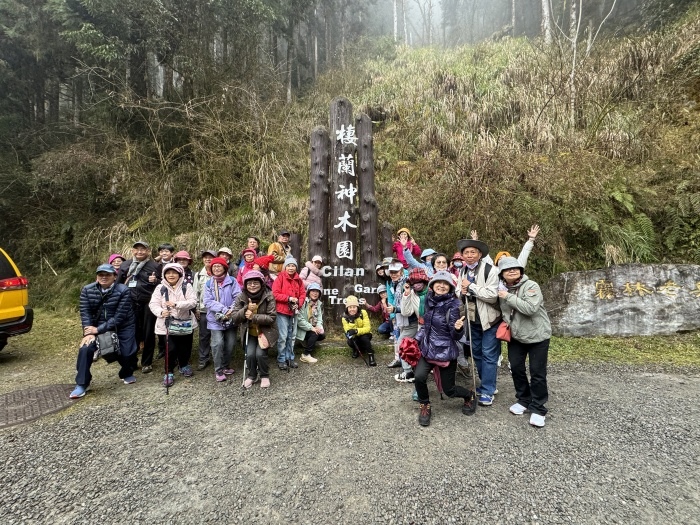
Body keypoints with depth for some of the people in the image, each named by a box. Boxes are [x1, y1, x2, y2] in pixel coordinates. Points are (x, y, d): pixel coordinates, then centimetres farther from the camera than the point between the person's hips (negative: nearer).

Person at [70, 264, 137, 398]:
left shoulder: (123, 291, -20)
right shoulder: (87, 290, -7)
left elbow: (119, 317, -22)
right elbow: (85, 312, -10)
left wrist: (98, 330, -24)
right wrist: (88, 332, -22)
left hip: (123, 327, -2)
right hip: (97, 327, 3)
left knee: (126, 354, -6)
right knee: (85, 349, -17)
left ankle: (127, 374, 30)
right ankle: (81, 384, 0)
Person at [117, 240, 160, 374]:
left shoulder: (154, 265, 0)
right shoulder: (125, 265, 8)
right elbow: (118, 283, 18)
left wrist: (155, 281, -18)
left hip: (148, 304, -2)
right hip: (130, 304, 2)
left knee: (148, 333, 5)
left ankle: (147, 363, 18)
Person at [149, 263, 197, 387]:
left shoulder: (187, 287, -2)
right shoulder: (160, 288, 1)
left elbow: (193, 301, -14)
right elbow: (153, 304, -5)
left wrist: (177, 304, -27)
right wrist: (161, 312, -26)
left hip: (185, 323, 1)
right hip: (167, 324, -1)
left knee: (185, 348, 13)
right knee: (171, 349, -6)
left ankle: (184, 365, 40)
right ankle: (169, 373, 13)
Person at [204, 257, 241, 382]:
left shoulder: (232, 281, 1)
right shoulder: (209, 284, 4)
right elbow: (208, 301, -6)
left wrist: (231, 310, -22)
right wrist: (223, 309, -19)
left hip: (231, 318, 1)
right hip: (215, 319, -1)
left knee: (230, 343, 6)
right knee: (218, 343, -13)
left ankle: (226, 366, 28)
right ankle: (218, 370, 3)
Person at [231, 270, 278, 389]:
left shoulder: (268, 297, -14)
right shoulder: (241, 298, -5)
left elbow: (271, 317, -17)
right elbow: (235, 317, -7)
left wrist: (254, 316, -27)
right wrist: (246, 309, -24)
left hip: (265, 332, -2)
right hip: (249, 332, 2)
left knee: (260, 353, -17)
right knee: (250, 354, -14)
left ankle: (264, 376, 13)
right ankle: (251, 376, 17)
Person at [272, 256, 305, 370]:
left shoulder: (298, 280, 8)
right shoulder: (280, 277, -8)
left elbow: (303, 294, 9)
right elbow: (275, 294, -13)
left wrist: (298, 303, -8)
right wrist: (289, 298, -18)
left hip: (293, 311, 5)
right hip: (282, 311, -5)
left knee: (291, 336, 13)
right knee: (283, 337, -5)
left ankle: (290, 358, 24)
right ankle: (281, 360, 9)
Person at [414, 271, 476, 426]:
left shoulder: (454, 305, -16)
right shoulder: (429, 300, 0)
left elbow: (457, 336, -16)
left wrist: (458, 328, -37)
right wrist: (416, 339, 12)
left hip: (446, 352, -4)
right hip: (428, 349, 4)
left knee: (449, 390, 6)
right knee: (419, 377, -19)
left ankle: (469, 397, 41)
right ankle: (425, 407, 9)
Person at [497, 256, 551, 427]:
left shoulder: (531, 286, -18)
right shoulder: (502, 288, 1)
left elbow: (530, 308, -32)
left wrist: (508, 297, -27)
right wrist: (506, 322, 1)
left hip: (537, 335, -5)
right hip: (516, 336, 6)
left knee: (537, 373, 0)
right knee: (516, 368, 10)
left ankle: (538, 408, 14)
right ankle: (524, 400, 30)